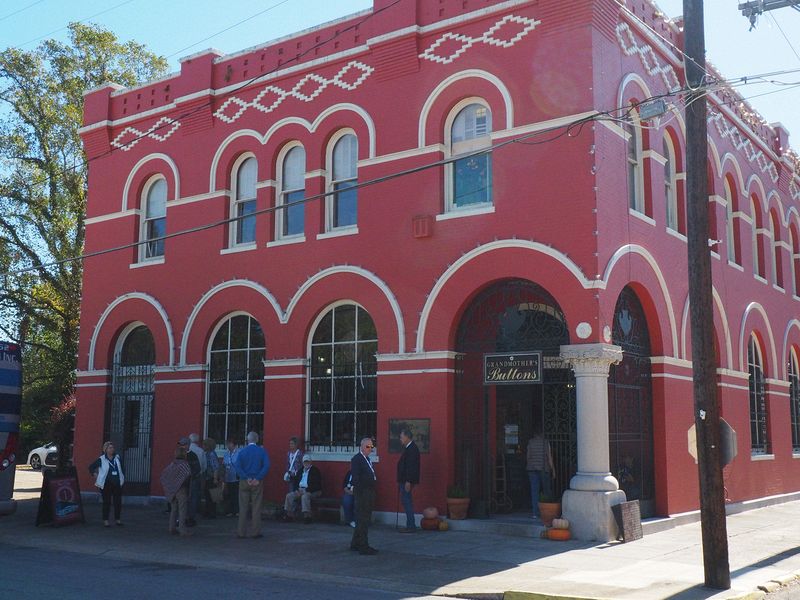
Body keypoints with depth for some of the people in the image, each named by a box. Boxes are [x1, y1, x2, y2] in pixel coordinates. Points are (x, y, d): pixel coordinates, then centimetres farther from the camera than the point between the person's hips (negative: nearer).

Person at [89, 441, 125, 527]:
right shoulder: (101, 459, -4)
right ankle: (105, 520, 9)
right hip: (106, 484, -4)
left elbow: (121, 468, 22)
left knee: (118, 502, 4)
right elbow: (91, 467, 4)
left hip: (117, 484, 4)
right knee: (106, 502, 1)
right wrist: (94, 474, -5)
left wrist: (122, 479, 16)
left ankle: (117, 519, 15)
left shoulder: (117, 458, 8)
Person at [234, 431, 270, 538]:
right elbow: (266, 466, -11)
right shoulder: (262, 451, -1)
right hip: (257, 482, -1)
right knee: (256, 507, 4)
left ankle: (241, 532, 8)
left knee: (243, 507, 7)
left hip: (244, 482, 1)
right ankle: (255, 532, 4)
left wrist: (246, 478, -9)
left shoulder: (242, 451, 1)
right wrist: (258, 478, -10)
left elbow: (237, 466, -9)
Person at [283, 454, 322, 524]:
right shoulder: (301, 471, 19)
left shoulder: (315, 471, -1)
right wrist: (297, 490, -3)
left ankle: (307, 516, -36)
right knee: (289, 496, -14)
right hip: (300, 490, 7)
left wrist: (306, 490, -18)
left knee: (305, 496, -37)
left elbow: (316, 484, -12)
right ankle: (289, 515, -12)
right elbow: (295, 481, 17)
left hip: (312, 492, -6)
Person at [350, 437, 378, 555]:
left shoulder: (367, 459, 18)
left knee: (362, 519, 16)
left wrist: (372, 494, 16)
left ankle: (355, 544, 25)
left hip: (369, 493, 10)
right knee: (363, 520, -7)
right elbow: (356, 478, -17)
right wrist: (359, 492, -22)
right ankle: (363, 546, -4)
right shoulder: (356, 459, -11)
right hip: (363, 493, -10)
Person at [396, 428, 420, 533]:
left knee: (406, 500, -8)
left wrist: (408, 481, -25)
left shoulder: (412, 449, -16)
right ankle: (410, 525, 18)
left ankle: (411, 526, -4)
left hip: (408, 480, -10)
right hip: (405, 480, 10)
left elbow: (411, 466, -23)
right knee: (406, 501, 12)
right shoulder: (409, 448, 15)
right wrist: (400, 480, 20)